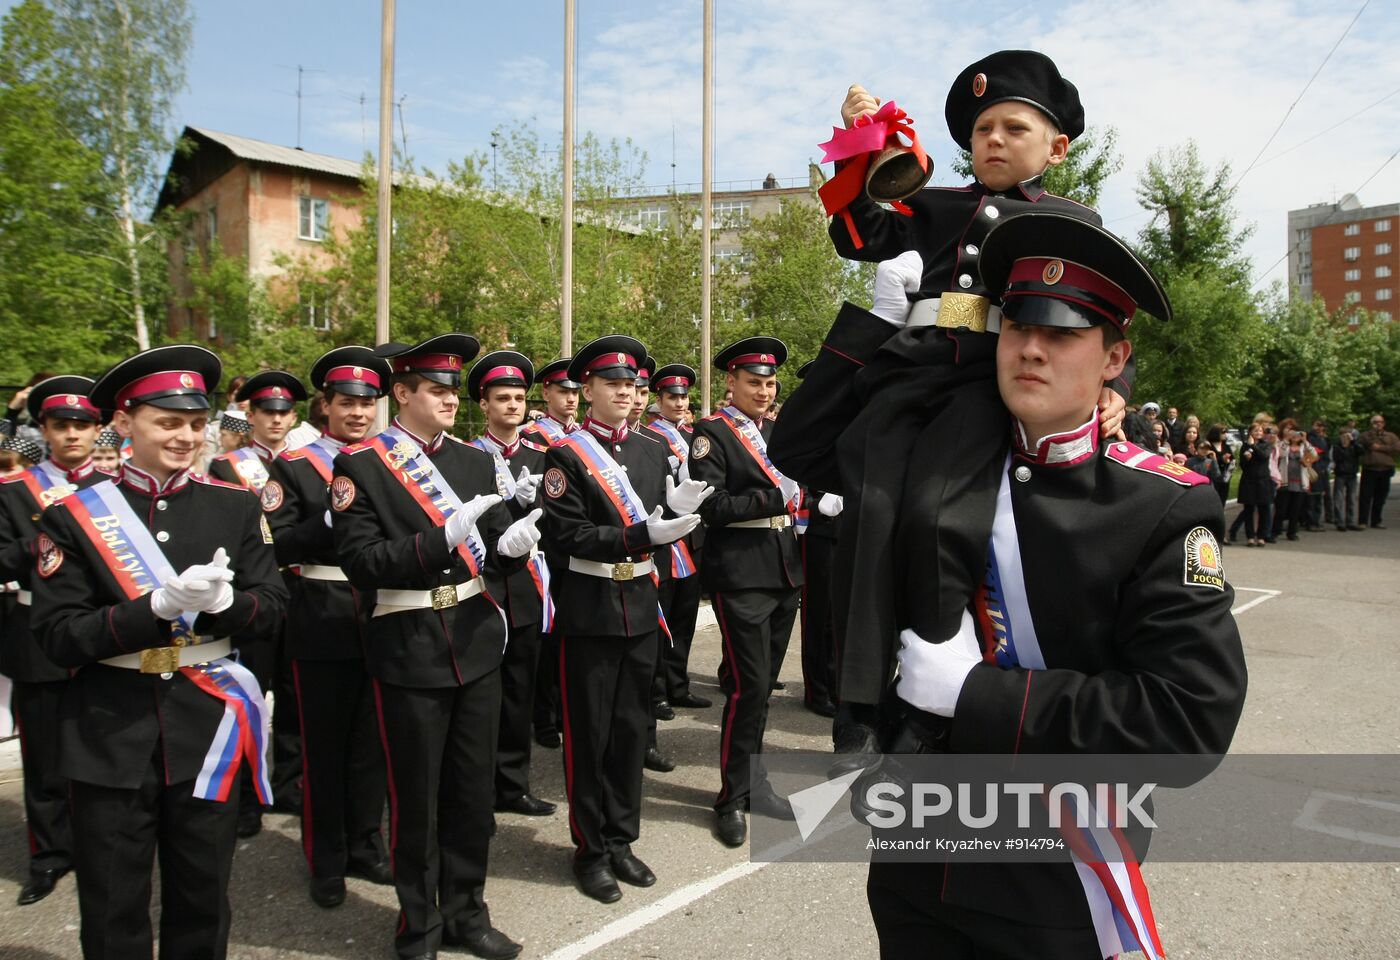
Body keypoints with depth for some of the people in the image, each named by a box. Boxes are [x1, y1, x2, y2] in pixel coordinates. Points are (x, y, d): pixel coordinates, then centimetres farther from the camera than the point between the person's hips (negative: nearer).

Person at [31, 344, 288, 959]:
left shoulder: (236, 508, 2)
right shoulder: (73, 516, -4)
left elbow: (271, 609, 0)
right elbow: (56, 637, -8)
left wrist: (222, 599, -22)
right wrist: (159, 605, -23)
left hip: (207, 729, 2)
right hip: (110, 736, -1)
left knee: (202, 905, 15)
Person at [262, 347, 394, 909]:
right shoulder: (293, 466, -2)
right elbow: (278, 546, -11)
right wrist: (331, 523, -25)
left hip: (381, 623, 3)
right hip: (321, 626, -3)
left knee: (371, 741, 14)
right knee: (324, 745, 9)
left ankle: (366, 847, 31)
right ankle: (326, 862, 24)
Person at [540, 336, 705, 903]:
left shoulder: (653, 452, 8)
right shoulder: (566, 456, -7)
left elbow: (662, 532, 9)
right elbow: (568, 536, -16)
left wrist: (677, 512, -14)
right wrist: (642, 534, -26)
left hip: (641, 608, 5)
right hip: (589, 612, -5)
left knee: (631, 728, 14)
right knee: (588, 733, 6)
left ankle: (621, 839, 30)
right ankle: (591, 850, 22)